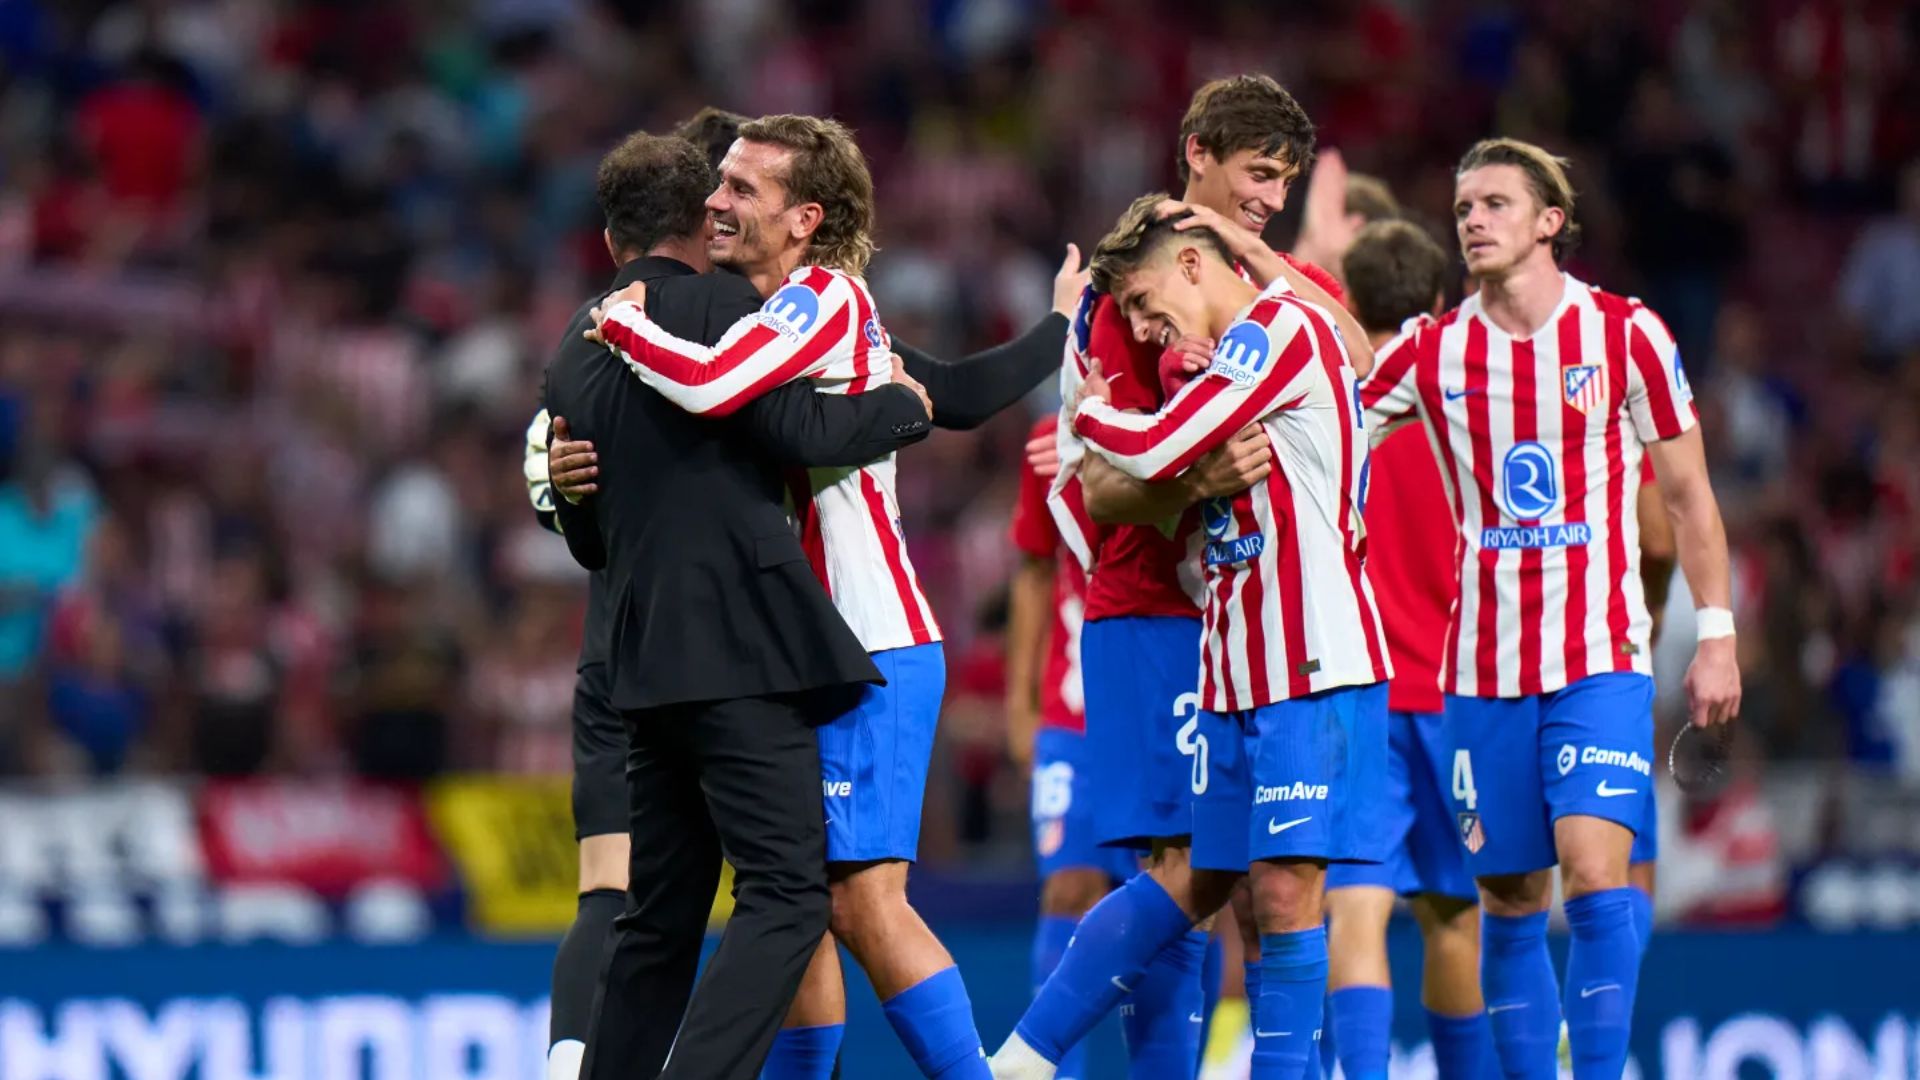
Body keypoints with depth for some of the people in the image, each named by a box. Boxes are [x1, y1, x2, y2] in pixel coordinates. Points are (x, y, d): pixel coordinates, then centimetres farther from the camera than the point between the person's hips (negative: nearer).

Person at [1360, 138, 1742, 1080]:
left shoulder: (1626, 334, 0)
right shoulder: (1432, 350, 6)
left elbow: (1687, 494, 6)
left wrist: (1715, 634, 2)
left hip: (1601, 658, -3)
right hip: (1484, 671, 3)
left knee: (1596, 875, -17)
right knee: (1510, 903, 3)